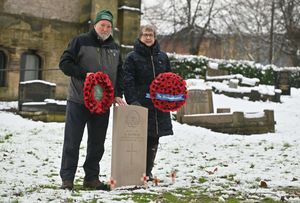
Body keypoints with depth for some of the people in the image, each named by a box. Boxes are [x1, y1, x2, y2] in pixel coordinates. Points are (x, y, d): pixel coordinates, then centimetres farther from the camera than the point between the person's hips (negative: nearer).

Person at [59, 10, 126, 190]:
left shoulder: (114, 47, 14)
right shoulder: (80, 41, -2)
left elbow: (119, 73, 17)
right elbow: (65, 63, -6)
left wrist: (118, 94, 5)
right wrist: (85, 74, -17)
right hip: (78, 101, -4)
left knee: (97, 144, 8)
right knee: (72, 142, -2)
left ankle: (92, 178, 18)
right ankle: (67, 179, 4)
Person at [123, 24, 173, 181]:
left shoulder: (162, 57, 13)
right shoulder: (132, 57, 0)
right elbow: (128, 81, -8)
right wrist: (133, 101, -19)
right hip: (140, 104, -5)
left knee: (153, 140, 9)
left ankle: (147, 172, 20)